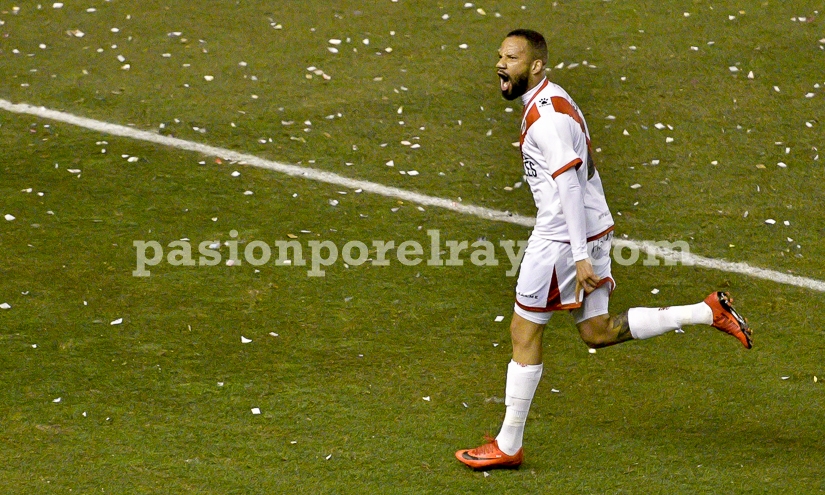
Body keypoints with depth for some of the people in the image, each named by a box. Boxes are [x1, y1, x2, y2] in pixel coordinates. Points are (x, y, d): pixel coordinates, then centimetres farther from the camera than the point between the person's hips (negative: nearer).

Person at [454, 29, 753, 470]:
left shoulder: (545, 114, -18)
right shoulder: (554, 103, 14)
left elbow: (570, 186, -24)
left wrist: (581, 257, -26)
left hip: (562, 236, -10)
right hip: (592, 230, 10)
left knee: (524, 333, -1)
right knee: (597, 332, 13)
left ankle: (507, 446, 7)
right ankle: (709, 312, 8)